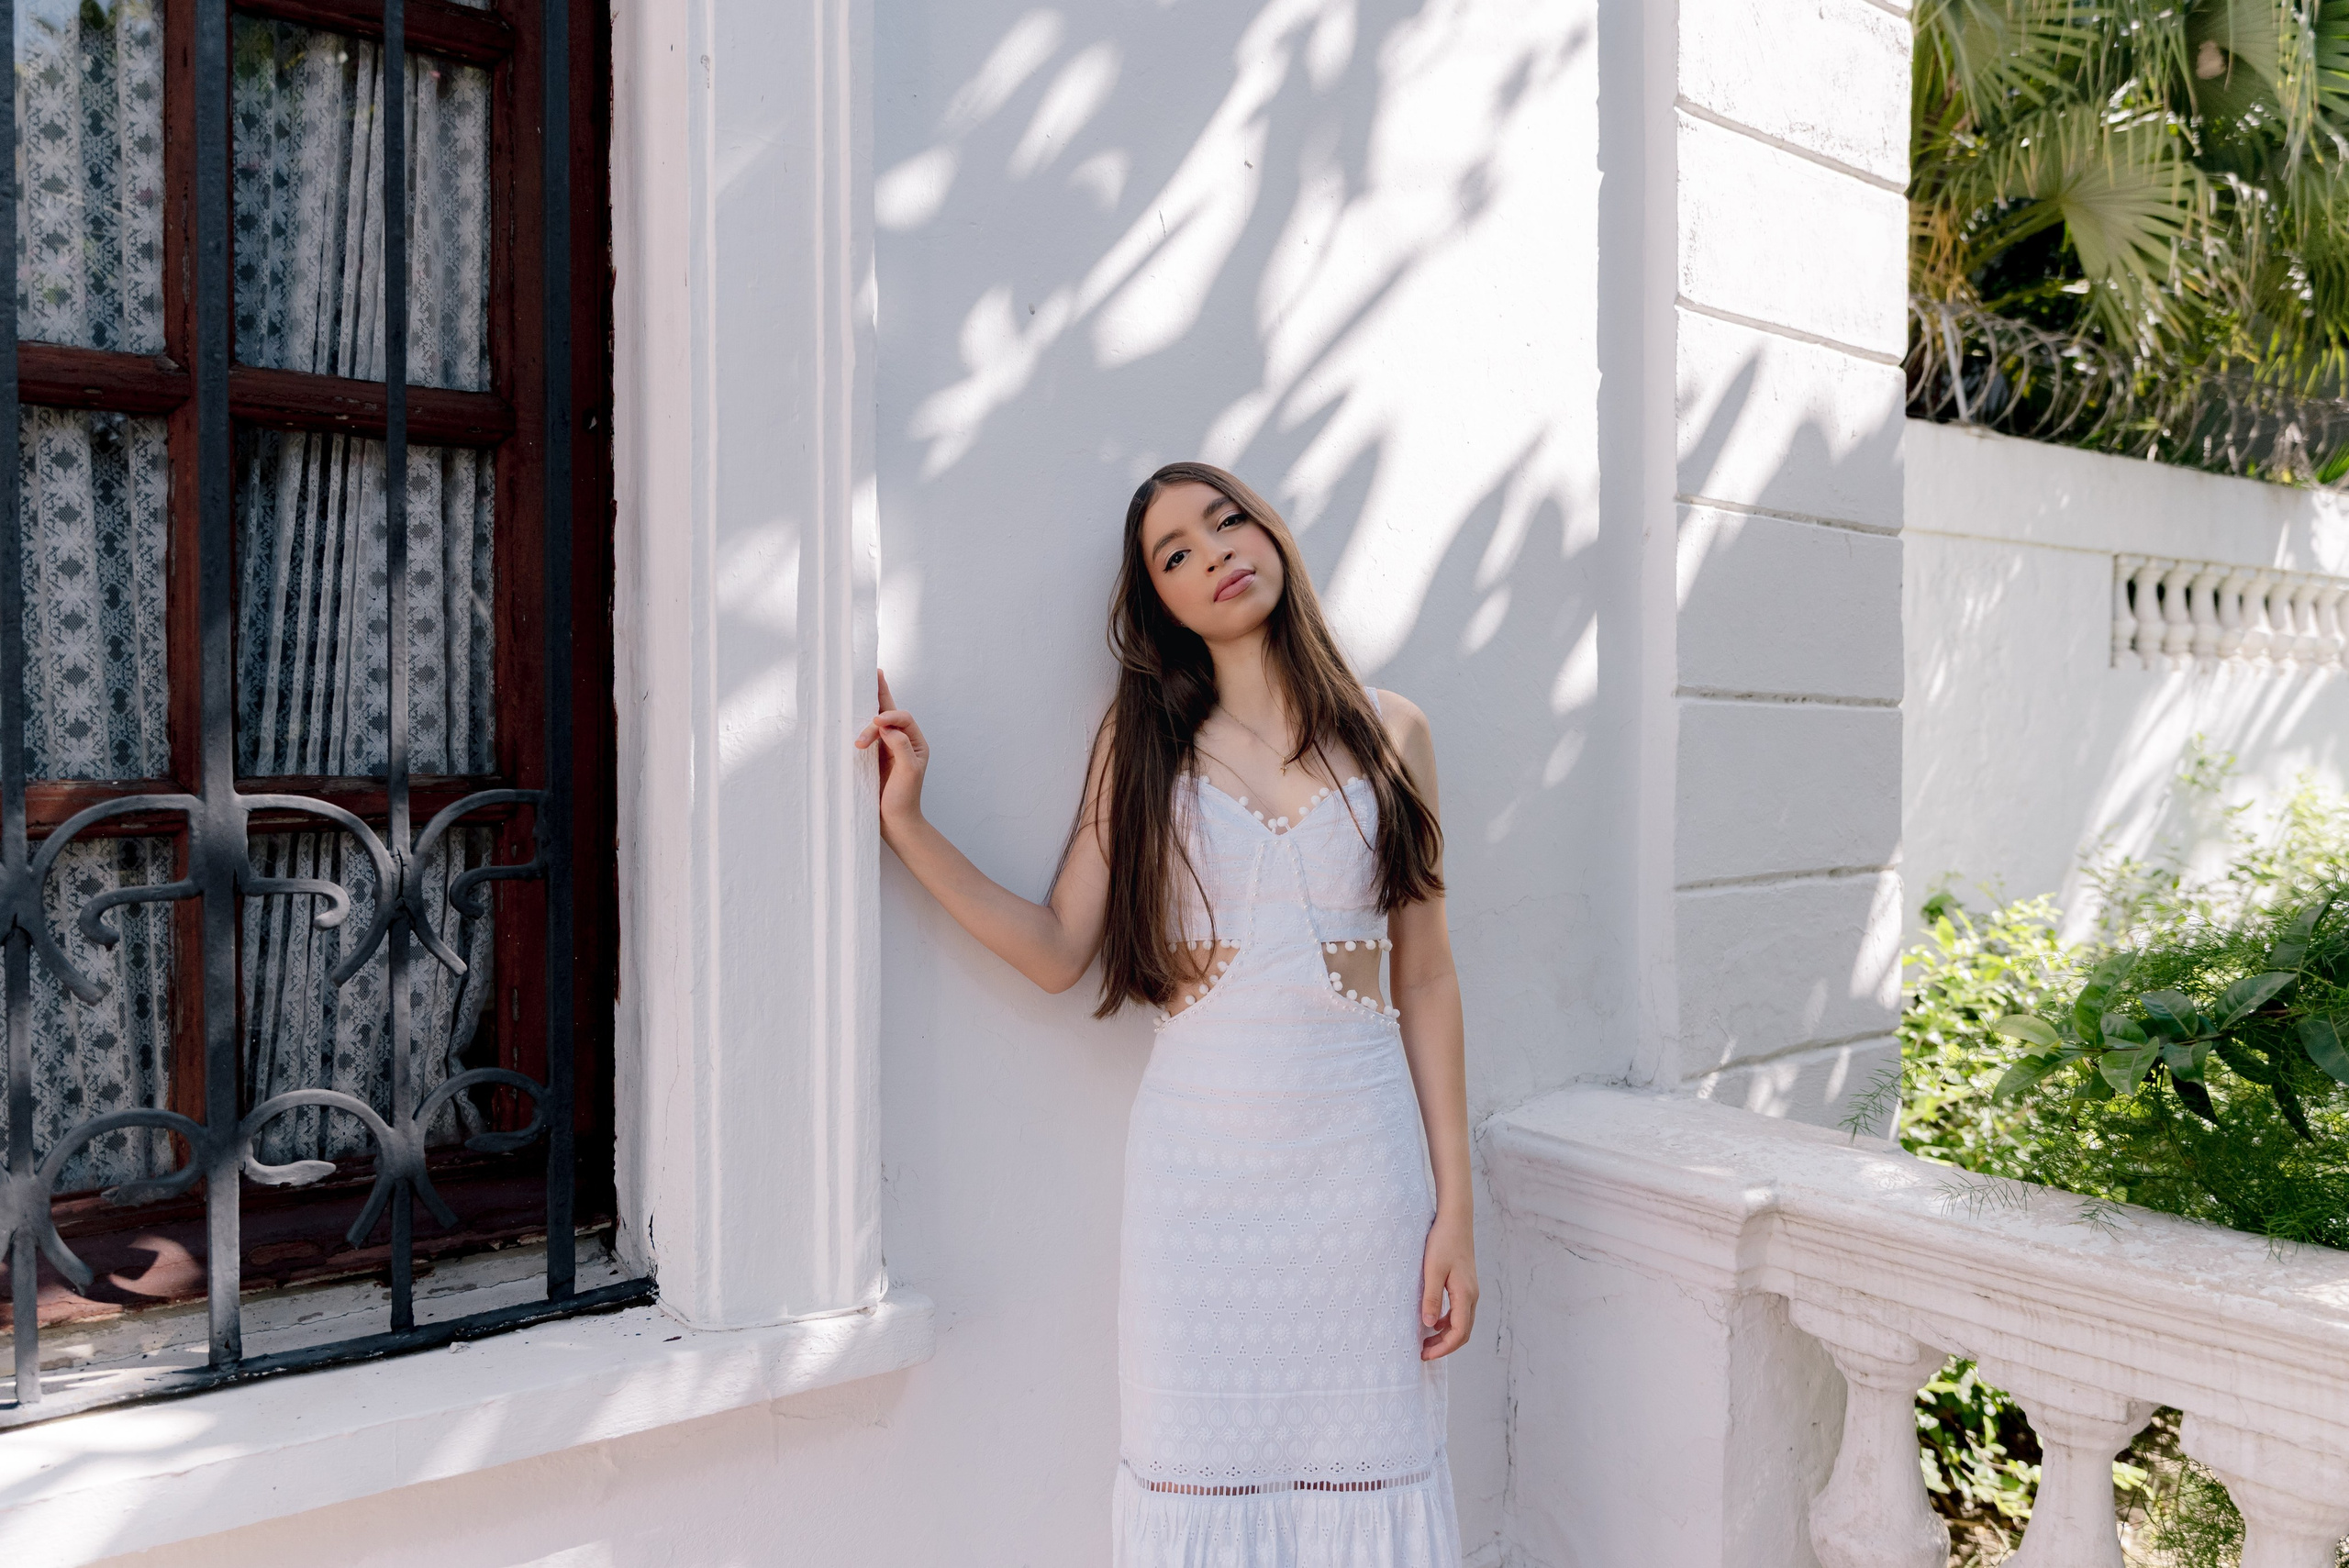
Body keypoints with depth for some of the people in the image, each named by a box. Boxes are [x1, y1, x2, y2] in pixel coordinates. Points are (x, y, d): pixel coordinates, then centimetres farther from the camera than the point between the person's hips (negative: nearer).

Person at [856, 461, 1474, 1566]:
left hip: (1363, 1155, 1)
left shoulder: (1388, 734, 4)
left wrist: (1454, 1207, 1)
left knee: (1363, 1471, 10)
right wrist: (905, 821, -7)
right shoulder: (1144, 742, 4)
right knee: (1197, 1475, 10)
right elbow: (1056, 951, 0)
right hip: (1198, 1156, 0)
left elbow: (1426, 982, 4)